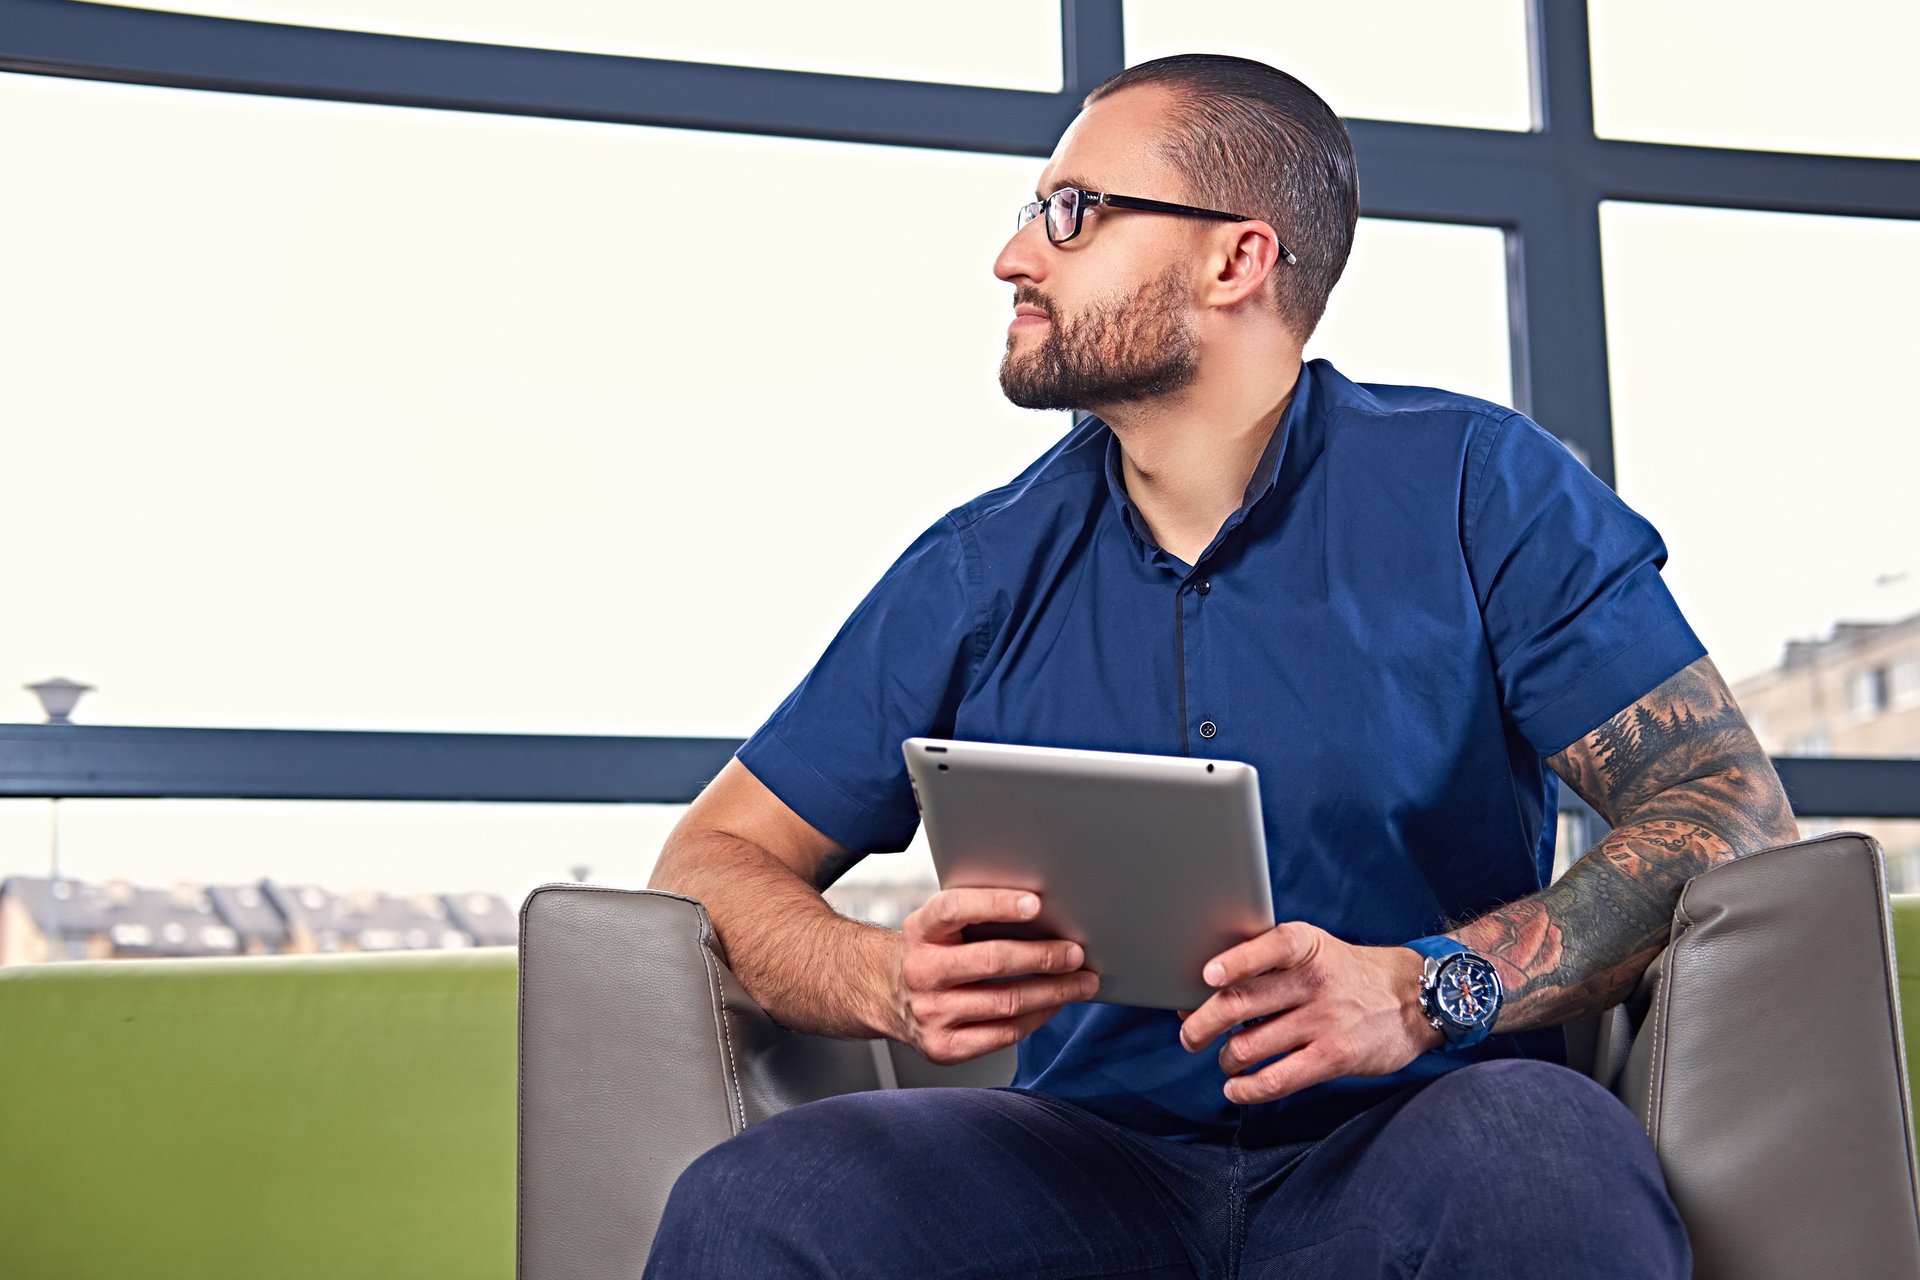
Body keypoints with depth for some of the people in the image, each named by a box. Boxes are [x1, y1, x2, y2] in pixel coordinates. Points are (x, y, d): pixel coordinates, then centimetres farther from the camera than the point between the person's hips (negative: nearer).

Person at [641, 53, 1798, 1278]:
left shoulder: (1476, 487, 3)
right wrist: (891, 981, -11)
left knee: (1541, 1160, -37)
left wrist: (1428, 990, -19)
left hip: (1405, 1146, -1)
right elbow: (716, 856, 13)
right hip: (1096, 1163, 2)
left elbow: (1732, 806, -2)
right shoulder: (981, 572, 11)